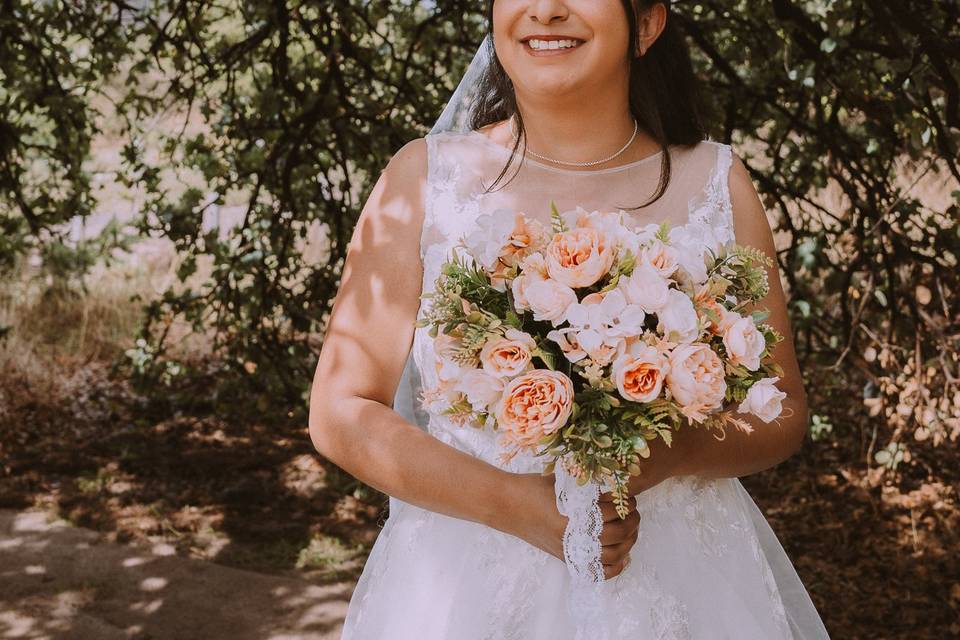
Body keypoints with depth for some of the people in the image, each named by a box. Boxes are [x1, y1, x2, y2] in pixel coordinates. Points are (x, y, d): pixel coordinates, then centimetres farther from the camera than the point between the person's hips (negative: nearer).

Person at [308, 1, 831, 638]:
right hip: (469, 583, -1)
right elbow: (341, 411, -6)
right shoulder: (424, 176, -6)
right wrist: (511, 504, -19)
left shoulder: (716, 182, -2)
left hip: (684, 579, 1)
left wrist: (672, 454, -19)